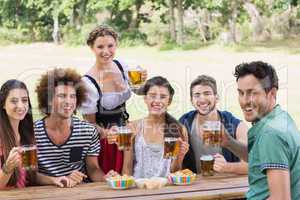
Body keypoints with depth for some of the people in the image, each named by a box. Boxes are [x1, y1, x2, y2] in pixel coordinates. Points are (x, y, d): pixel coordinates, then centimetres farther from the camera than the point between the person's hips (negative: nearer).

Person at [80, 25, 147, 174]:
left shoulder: (122, 66, -5)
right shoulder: (88, 82, -22)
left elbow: (138, 91, 14)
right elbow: (90, 123, -12)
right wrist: (107, 133, -28)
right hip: (103, 139, -5)